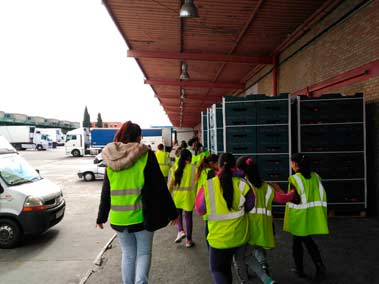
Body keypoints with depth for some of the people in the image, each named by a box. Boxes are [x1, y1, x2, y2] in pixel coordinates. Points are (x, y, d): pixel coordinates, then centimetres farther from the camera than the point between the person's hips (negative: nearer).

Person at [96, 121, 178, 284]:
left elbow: (106, 191, 8)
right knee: (144, 253, 12)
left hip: (118, 217, 3)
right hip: (141, 216, -3)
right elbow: (160, 187, -9)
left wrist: (101, 216, 18)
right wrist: (171, 213, -1)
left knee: (128, 254, 19)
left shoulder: (112, 158, 2)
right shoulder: (146, 155, -9)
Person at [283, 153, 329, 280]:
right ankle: (320, 265, 9)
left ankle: (299, 269, 23)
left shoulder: (294, 179, -16)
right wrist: (321, 215, 15)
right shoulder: (315, 176, 2)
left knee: (297, 242, 12)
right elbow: (322, 195, 6)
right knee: (308, 241, 21)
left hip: (299, 216, -5)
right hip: (312, 216, 5)